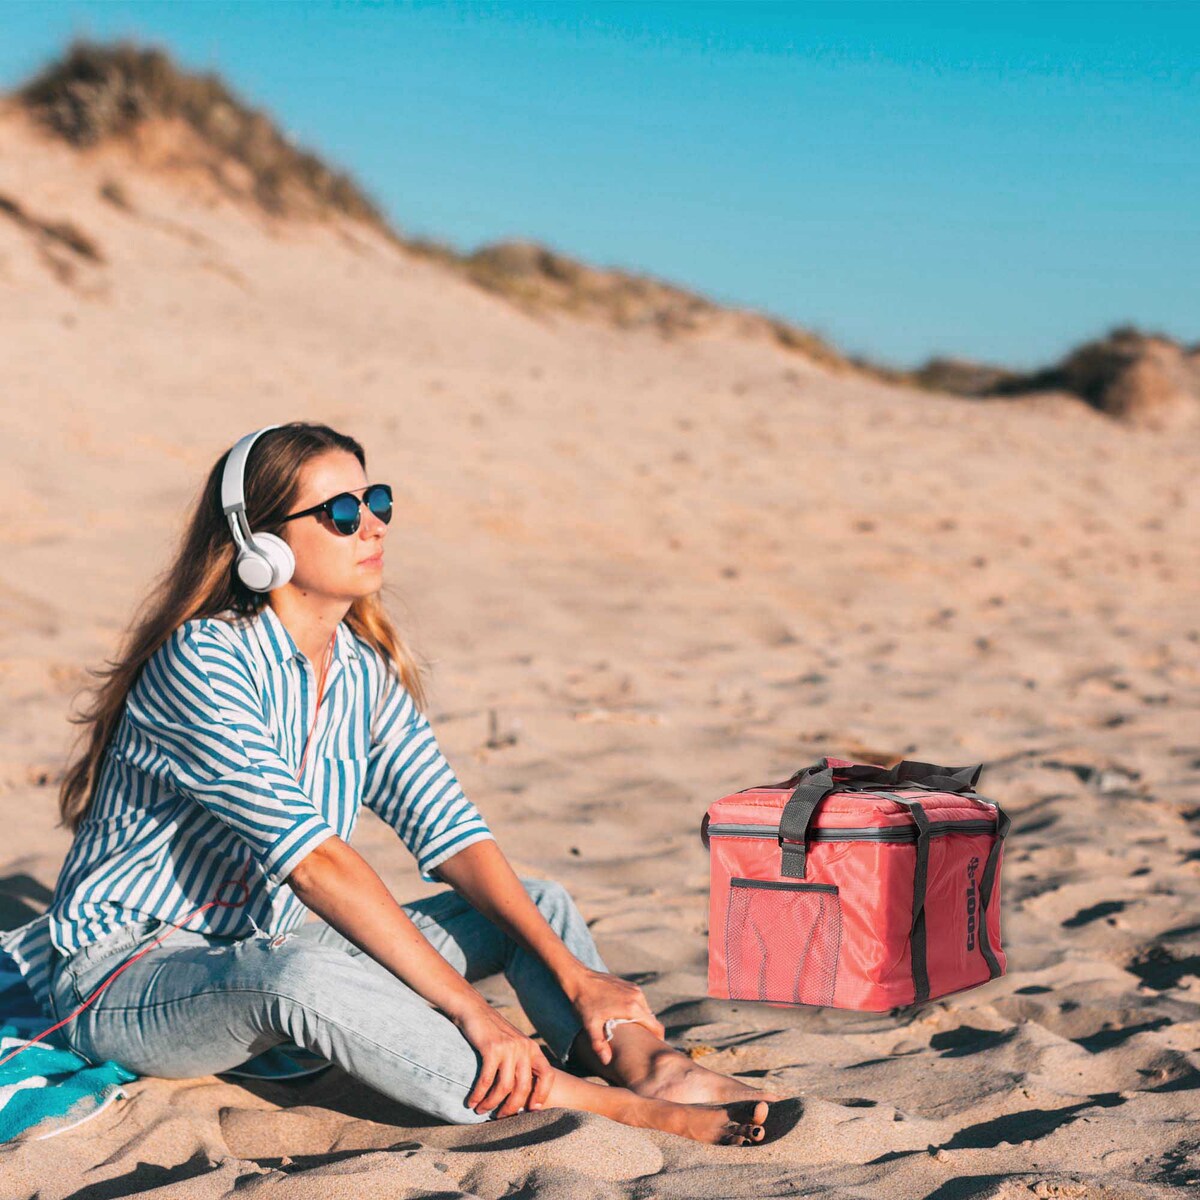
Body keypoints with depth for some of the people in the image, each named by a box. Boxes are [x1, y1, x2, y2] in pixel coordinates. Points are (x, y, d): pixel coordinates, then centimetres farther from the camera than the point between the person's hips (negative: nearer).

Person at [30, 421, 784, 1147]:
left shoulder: (367, 673, 3)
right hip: (126, 982, -8)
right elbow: (315, 860, -31)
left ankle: (650, 1065, -31)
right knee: (296, 970, -41)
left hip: (268, 950, 8)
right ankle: (599, 1106, -41)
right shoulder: (202, 663, -22)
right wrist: (468, 1008, -35)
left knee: (539, 902, -2)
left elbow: (451, 834, -4)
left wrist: (572, 971, -17)